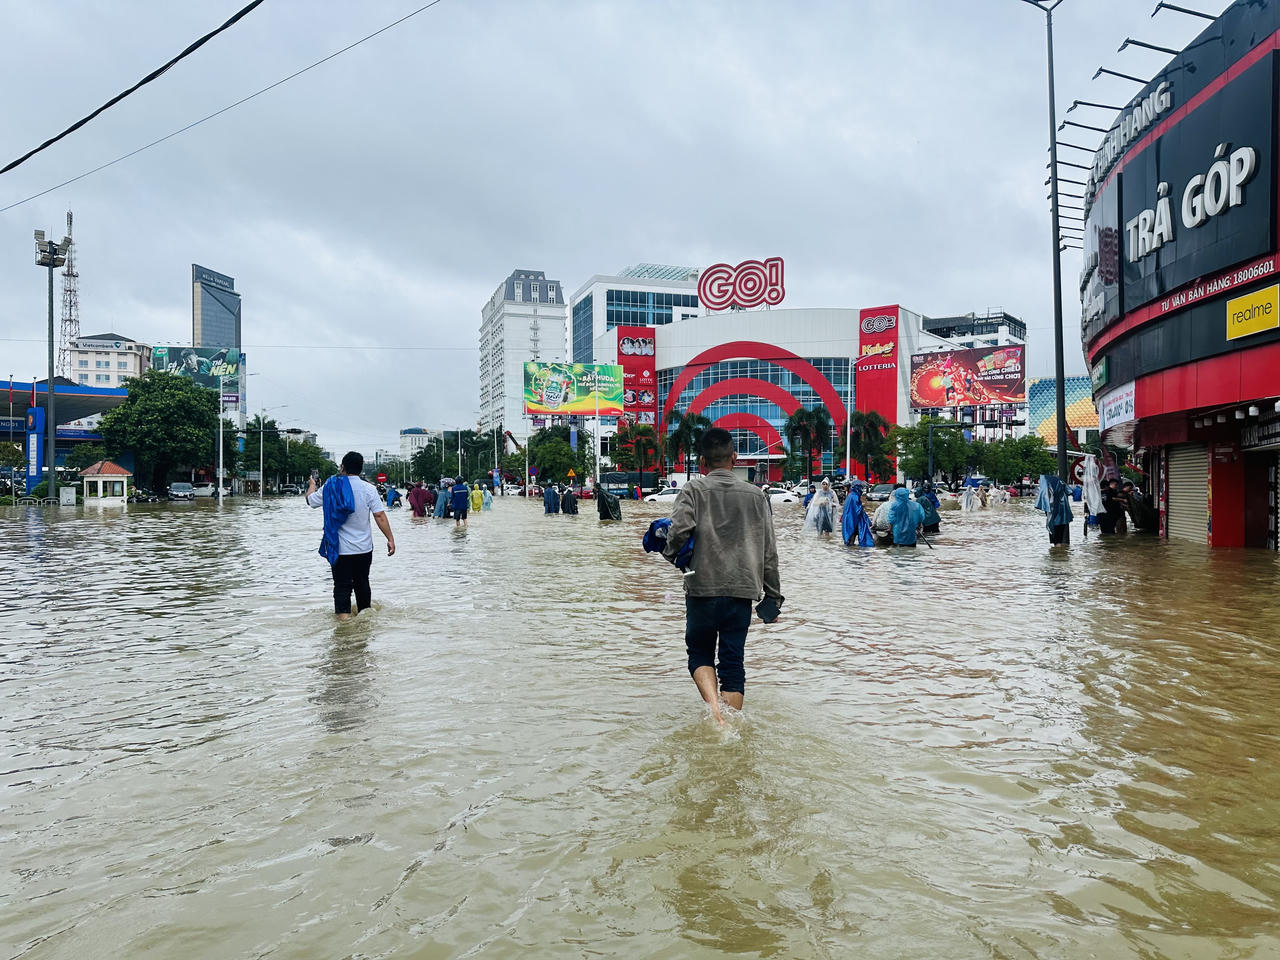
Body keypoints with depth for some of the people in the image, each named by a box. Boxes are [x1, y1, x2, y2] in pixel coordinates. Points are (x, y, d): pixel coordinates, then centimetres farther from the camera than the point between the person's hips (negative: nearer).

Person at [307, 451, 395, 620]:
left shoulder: (330, 487, -4)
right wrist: (390, 539, -8)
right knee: (362, 583, 17)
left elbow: (310, 500, 14)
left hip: (339, 549, -1)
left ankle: (343, 615, -14)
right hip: (364, 548, 1)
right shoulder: (369, 489, -7)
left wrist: (312, 484, 35)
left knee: (342, 585, 0)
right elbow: (380, 516, -12)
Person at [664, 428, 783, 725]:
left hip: (702, 589, -2)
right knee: (733, 662, 9)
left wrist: (670, 554, 5)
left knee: (699, 653, 15)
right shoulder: (756, 496, 7)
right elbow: (769, 553, 7)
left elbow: (679, 532, -18)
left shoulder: (694, 490, -2)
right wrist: (773, 596, 15)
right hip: (742, 590, 2)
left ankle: (714, 707, -7)